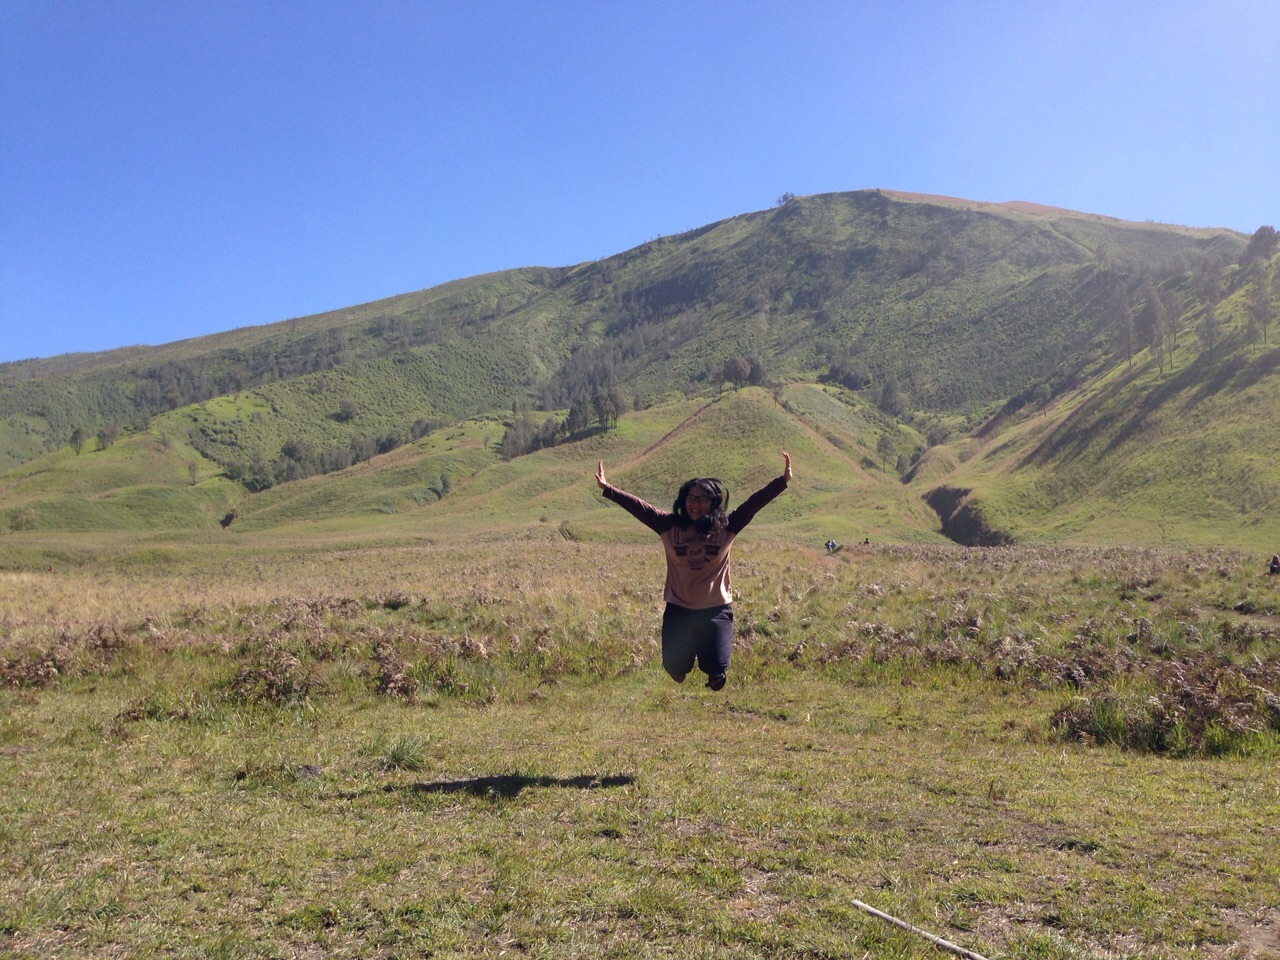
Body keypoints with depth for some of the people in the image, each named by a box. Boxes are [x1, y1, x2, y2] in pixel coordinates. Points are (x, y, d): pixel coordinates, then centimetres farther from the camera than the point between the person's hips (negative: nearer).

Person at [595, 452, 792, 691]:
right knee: (675, 668, 1)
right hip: (678, 609, 1)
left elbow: (754, 502, -11)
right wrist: (607, 488, -14)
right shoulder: (670, 526, -5)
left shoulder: (726, 527, -5)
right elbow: (638, 506, -8)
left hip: (716, 610, -1)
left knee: (716, 668, -8)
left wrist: (783, 480, -18)